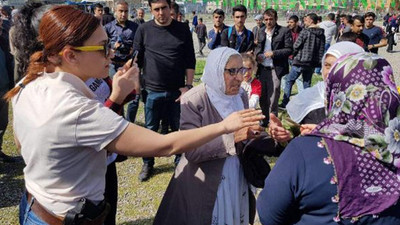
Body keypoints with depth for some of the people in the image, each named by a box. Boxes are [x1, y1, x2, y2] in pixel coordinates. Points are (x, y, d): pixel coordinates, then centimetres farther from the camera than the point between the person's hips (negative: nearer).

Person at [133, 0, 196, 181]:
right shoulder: (144, 30, -1)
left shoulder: (182, 30, 0)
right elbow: (137, 60, 4)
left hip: (177, 91, 0)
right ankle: (147, 164, 27)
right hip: (152, 91, 0)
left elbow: (190, 61, 2)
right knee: (150, 130, 10)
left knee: (179, 129, 10)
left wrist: (188, 86, -5)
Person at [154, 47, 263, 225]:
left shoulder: (241, 97, 2)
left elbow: (245, 140, 8)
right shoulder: (193, 101, -17)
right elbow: (192, 151, -23)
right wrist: (232, 138, -31)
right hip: (205, 187, -5)